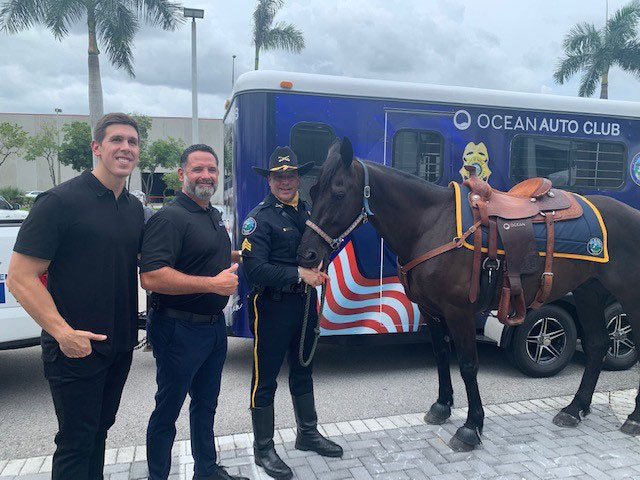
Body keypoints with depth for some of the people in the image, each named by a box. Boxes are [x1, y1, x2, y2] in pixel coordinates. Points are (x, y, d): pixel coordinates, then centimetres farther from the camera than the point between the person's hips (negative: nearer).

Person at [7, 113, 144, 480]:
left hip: (120, 345, 7)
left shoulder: (134, 208, 7)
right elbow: (20, 278, -16)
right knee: (76, 442, 8)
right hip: (76, 349, -6)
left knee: (99, 431, 21)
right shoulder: (60, 201, -14)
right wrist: (63, 332, -24)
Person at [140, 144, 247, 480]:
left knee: (206, 403, 22)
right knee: (168, 410, 9)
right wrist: (213, 283, -27)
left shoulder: (215, 216, 11)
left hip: (214, 325, 9)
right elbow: (151, 277, -30)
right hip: (179, 329, -9)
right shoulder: (169, 218, -19)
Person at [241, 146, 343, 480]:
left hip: (305, 302, 7)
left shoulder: (306, 212, 8)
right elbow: (254, 268, -23)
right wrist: (298, 274, -25)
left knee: (303, 370, 21)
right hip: (272, 306, -7)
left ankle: (308, 434, 40)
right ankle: (263, 449, 24)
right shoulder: (260, 217, -13)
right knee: (266, 378, 7)